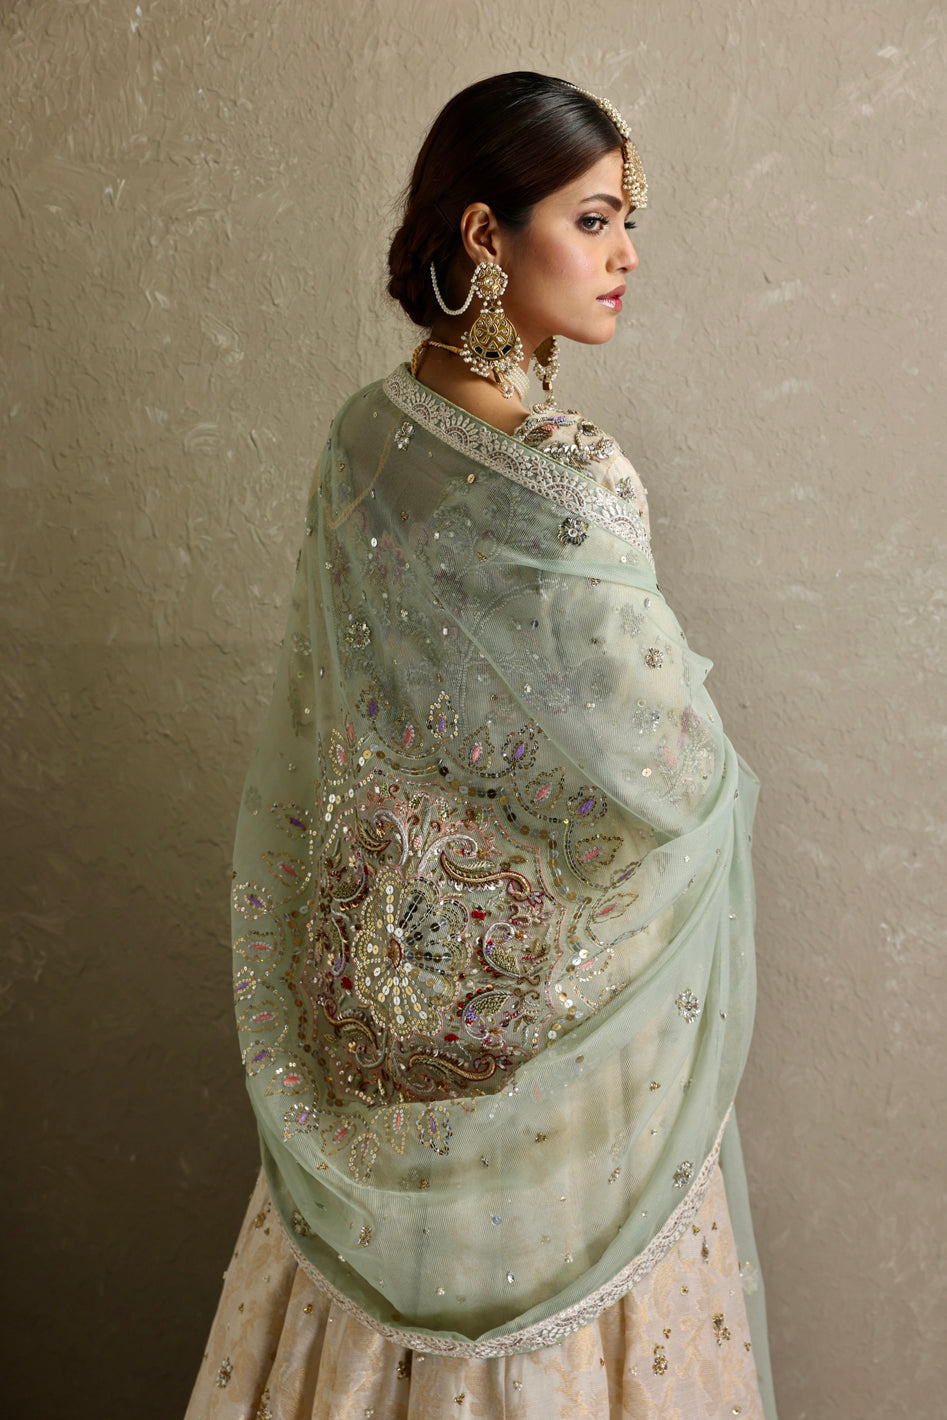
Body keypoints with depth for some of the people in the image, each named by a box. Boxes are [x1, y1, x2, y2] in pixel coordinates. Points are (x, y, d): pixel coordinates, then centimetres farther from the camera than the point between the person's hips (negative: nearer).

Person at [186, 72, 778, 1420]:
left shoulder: (362, 437, -1)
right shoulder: (568, 485, -25)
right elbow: (663, 770, -19)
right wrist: (719, 780, 3)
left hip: (386, 954, 7)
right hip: (548, 995, -7)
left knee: (389, 1279, 22)